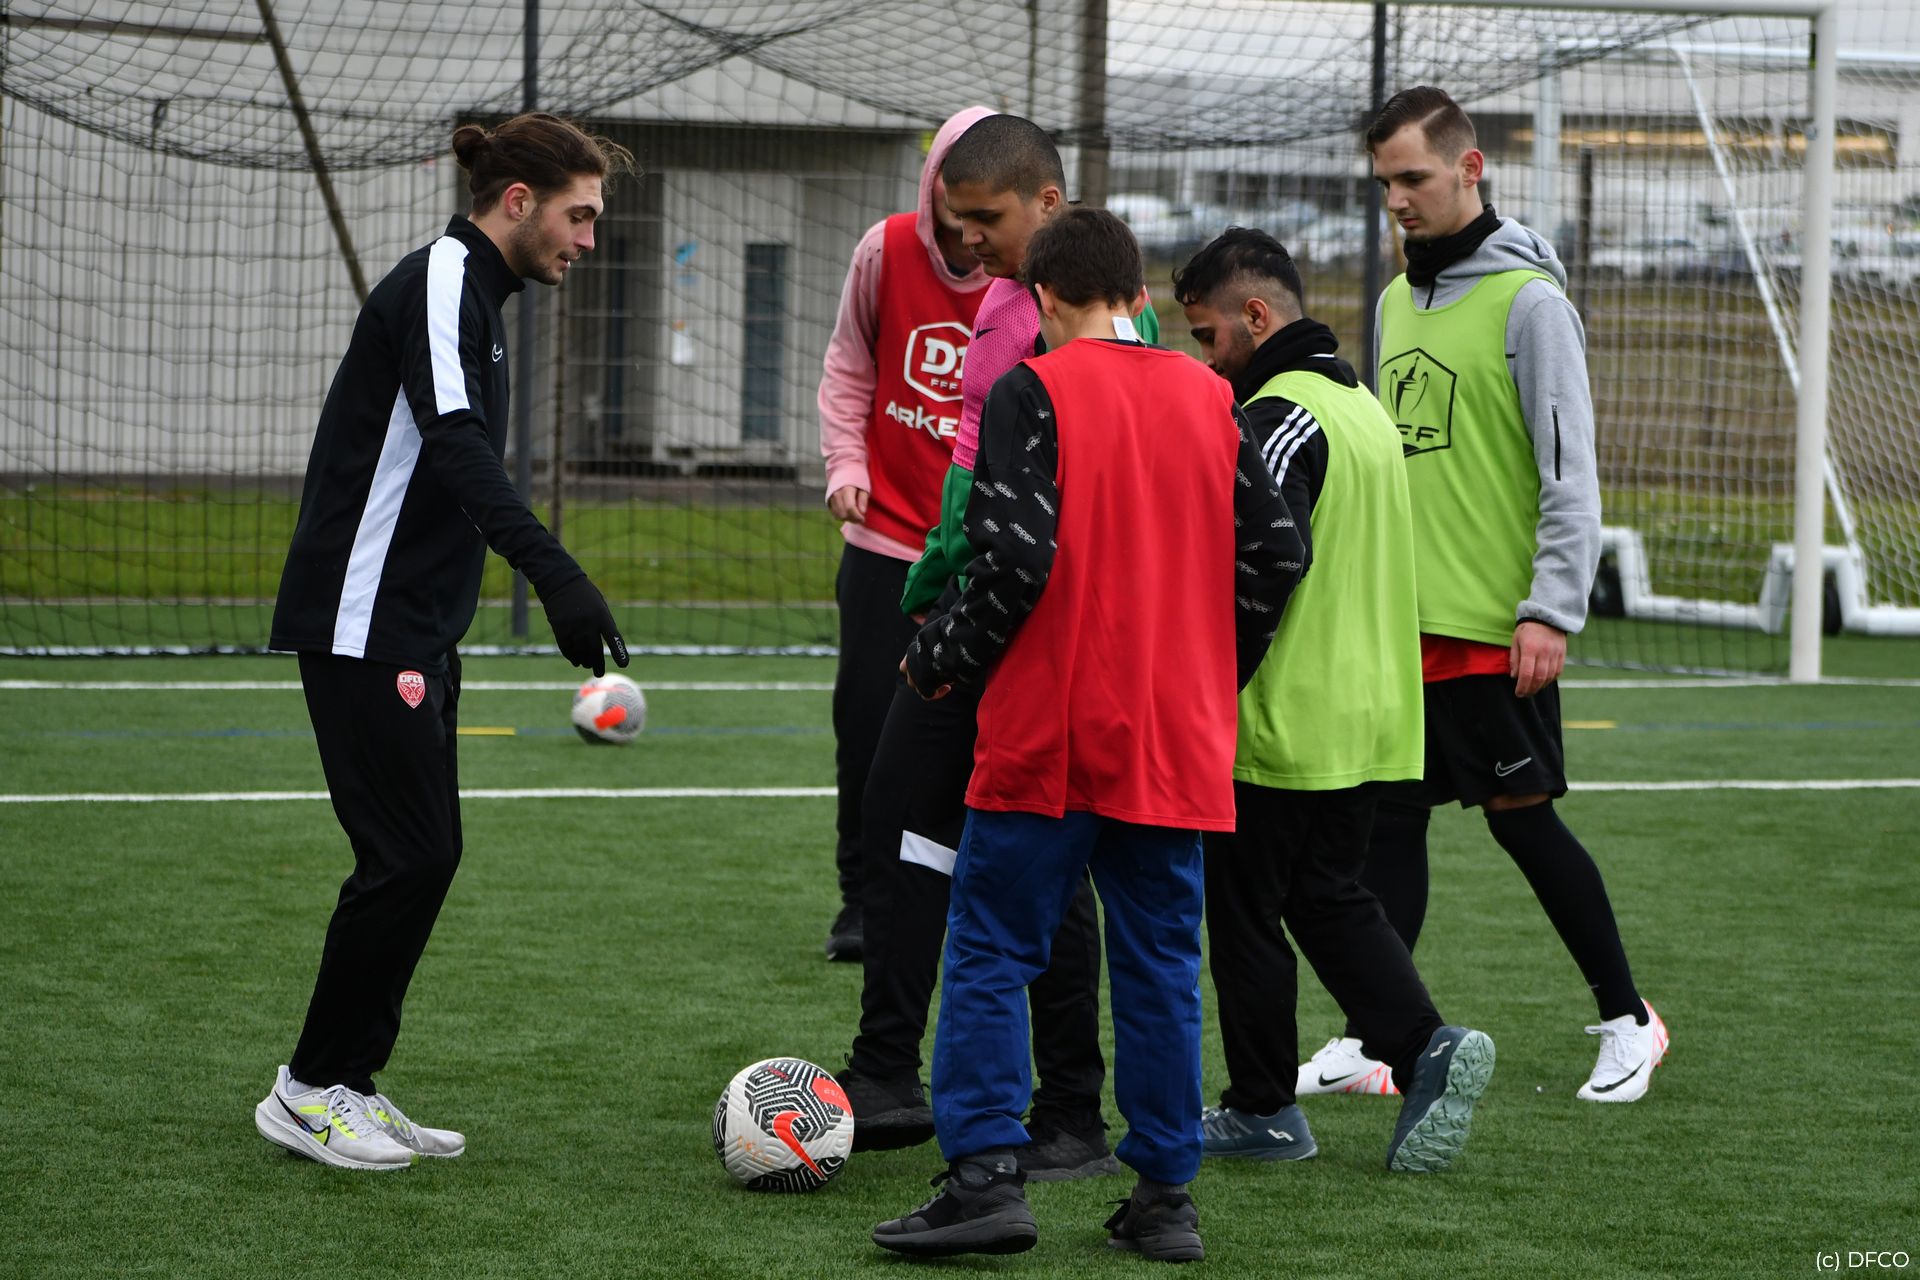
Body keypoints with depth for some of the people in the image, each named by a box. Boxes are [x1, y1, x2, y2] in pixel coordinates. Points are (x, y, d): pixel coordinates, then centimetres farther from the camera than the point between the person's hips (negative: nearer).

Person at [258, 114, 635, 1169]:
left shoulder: (468, 290, 17)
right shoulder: (440, 282, -15)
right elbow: (458, 445, -30)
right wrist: (554, 573, -42)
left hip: (414, 631, 10)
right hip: (365, 631, -10)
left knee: (424, 856, 9)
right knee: (408, 856, -9)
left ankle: (348, 1084, 15)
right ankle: (311, 1090, 0)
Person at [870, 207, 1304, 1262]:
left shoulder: (1032, 392, -7)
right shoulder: (1211, 399, 9)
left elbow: (1015, 556, -16)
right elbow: (1275, 552, 8)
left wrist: (937, 661, -2)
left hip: (1045, 737, -5)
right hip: (1176, 741, 5)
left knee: (991, 954, 2)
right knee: (1160, 967, 9)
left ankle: (986, 1174, -6)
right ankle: (1164, 1196, 9)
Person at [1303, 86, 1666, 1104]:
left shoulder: (1527, 300, -10)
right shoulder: (1397, 301, 14)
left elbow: (1570, 472, -13)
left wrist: (1552, 610, -18)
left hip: (1494, 626, -7)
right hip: (1403, 622, 7)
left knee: (1521, 818, -2)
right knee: (1389, 819, 5)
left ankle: (1628, 1021, 11)